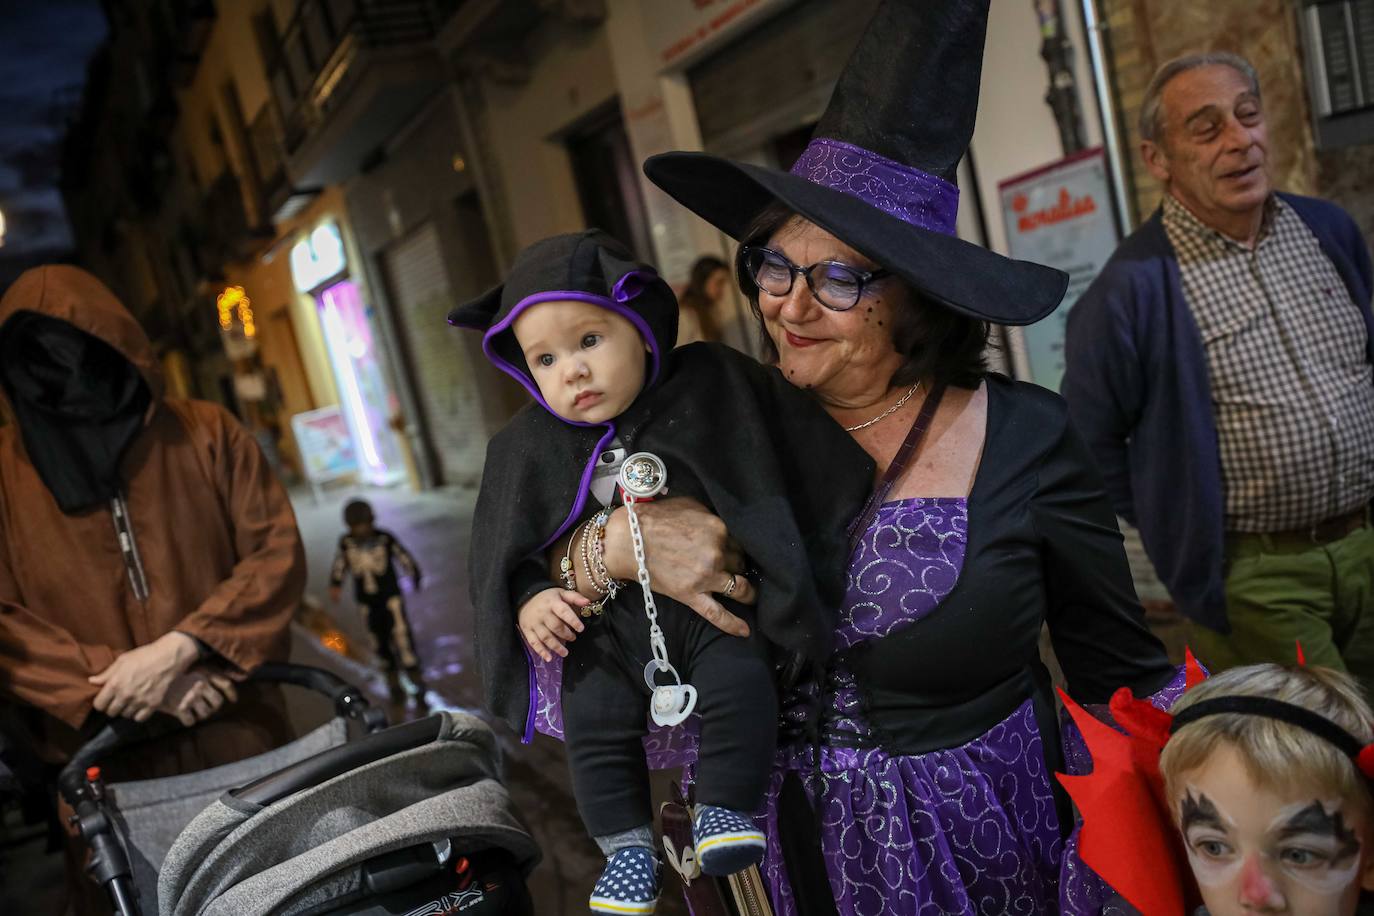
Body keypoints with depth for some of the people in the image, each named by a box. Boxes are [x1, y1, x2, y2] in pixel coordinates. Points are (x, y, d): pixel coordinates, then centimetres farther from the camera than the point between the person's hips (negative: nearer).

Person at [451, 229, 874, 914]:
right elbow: (505, 552, 7)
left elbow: (810, 464, -2)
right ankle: (627, 848, 12)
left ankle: (724, 811, 0)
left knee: (740, 683, -22)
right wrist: (530, 599, -12)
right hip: (610, 620, 2)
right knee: (593, 720, -9)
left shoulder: (709, 388, -9)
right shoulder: (531, 449, -2)